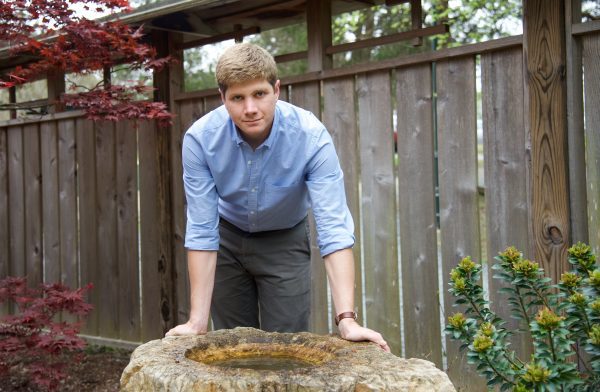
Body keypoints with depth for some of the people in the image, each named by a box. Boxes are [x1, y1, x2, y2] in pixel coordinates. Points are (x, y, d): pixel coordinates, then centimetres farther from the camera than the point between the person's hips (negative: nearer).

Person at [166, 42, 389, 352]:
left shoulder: (311, 136, -31)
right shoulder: (200, 138, -27)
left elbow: (333, 228, -35)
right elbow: (201, 230, -25)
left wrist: (347, 319, -44)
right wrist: (198, 320, -28)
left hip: (285, 240, -1)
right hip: (228, 237, 1)